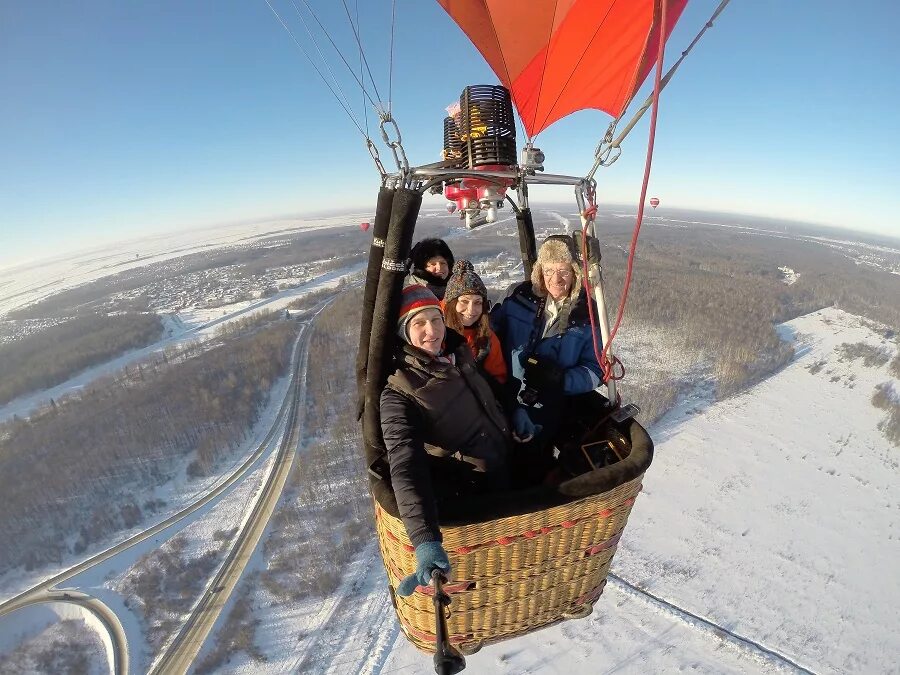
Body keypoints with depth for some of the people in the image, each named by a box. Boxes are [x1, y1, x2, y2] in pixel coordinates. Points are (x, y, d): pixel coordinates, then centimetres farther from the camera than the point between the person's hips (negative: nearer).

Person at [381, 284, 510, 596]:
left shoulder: (459, 353, -5)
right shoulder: (398, 393, -26)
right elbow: (405, 466, -37)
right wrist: (425, 540, -47)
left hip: (505, 474, 6)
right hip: (469, 497, -6)